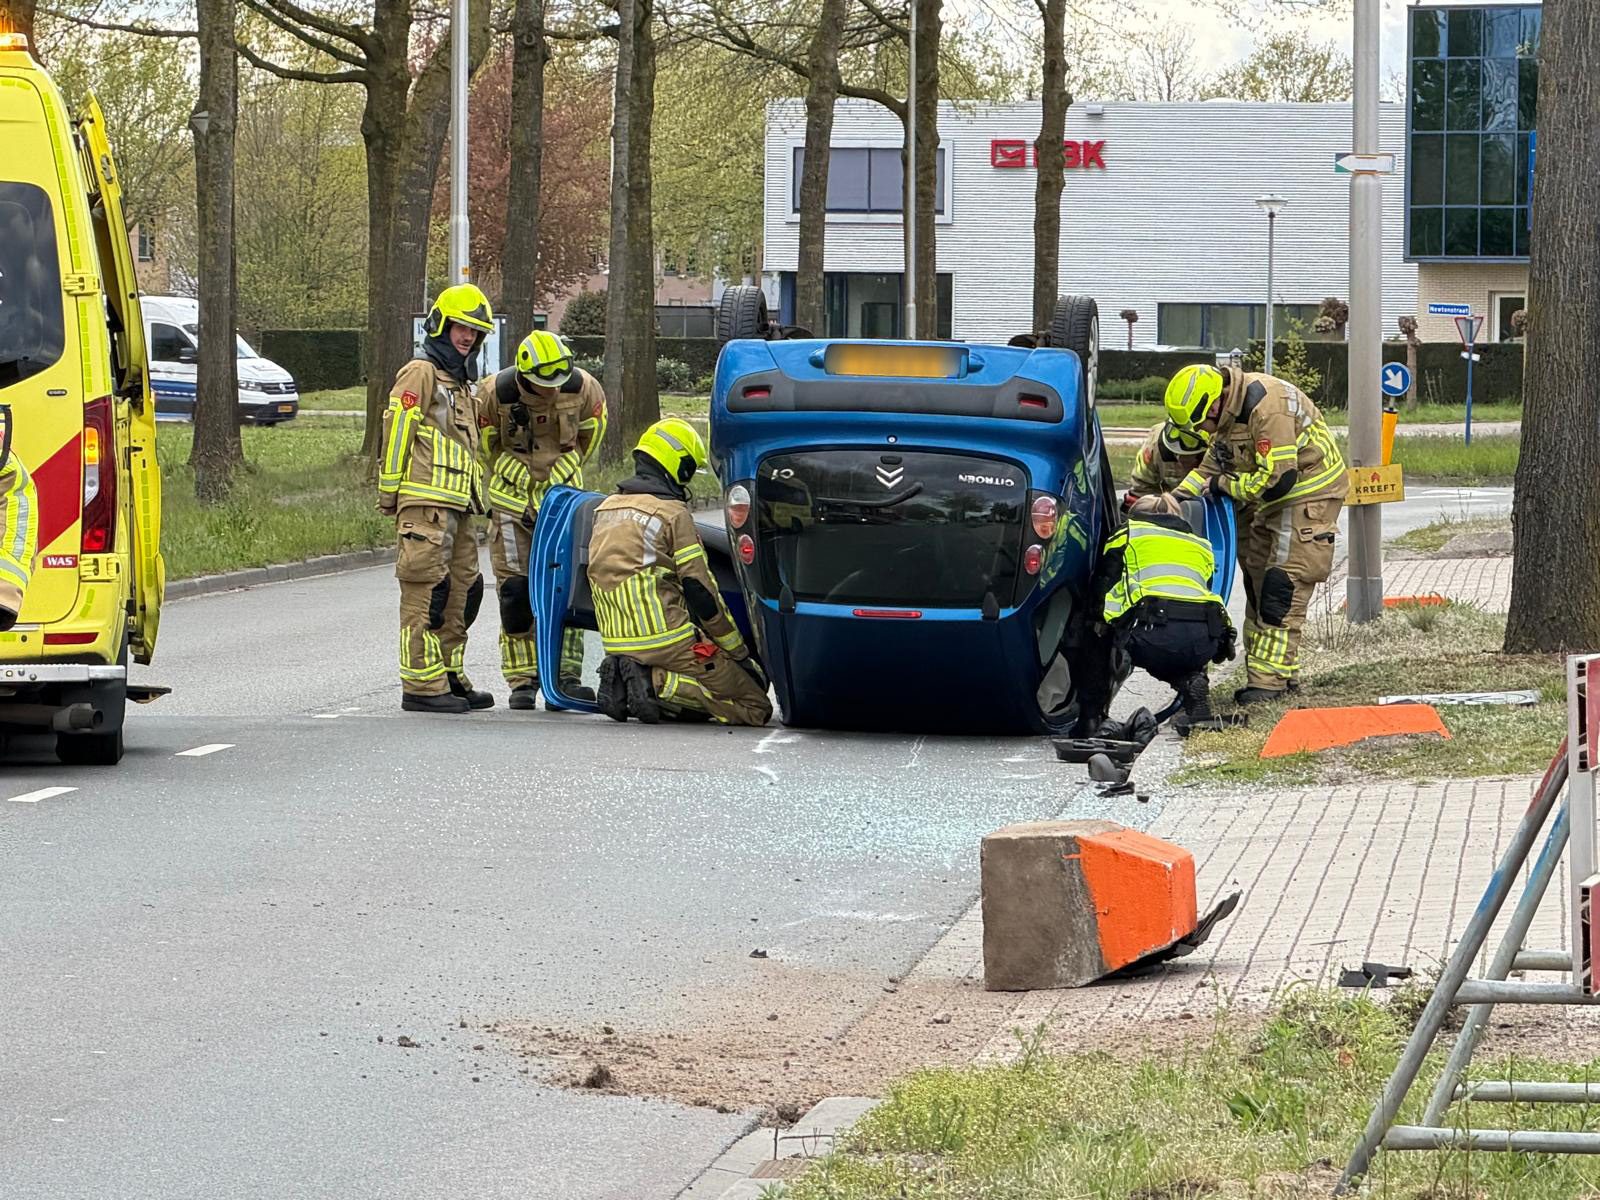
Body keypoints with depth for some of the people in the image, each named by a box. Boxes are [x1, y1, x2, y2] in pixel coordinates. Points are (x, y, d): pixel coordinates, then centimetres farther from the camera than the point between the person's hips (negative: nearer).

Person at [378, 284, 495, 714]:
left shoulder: (461, 383, 24)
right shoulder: (420, 374, -6)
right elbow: (395, 432, -11)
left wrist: (475, 497, 24)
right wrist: (390, 491, -14)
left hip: (458, 505, 10)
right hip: (426, 504, -10)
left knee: (462, 590, 12)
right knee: (427, 590, -11)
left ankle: (450, 676, 19)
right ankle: (422, 685, -13)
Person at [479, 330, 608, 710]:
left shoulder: (581, 387, -9)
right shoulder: (496, 393, -15)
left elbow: (589, 435, 13)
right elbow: (486, 448, 2)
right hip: (513, 502, -2)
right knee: (516, 591, -5)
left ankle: (566, 675, 0)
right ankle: (523, 680, 1)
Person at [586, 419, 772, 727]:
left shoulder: (606, 508, 14)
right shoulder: (672, 512, -9)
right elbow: (702, 592, -8)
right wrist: (740, 654, 0)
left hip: (615, 642, 8)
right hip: (665, 641, -8)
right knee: (756, 707, -4)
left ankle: (624, 680, 1)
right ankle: (659, 686, -17)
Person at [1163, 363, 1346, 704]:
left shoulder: (1266, 407, -31)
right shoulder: (1227, 410, -1)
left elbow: (1278, 480, -31)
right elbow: (1212, 464, 8)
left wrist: (1222, 486, -18)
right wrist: (1177, 497, -7)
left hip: (1309, 494, -10)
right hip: (1272, 499, 10)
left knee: (1282, 584, -15)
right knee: (1257, 580, 12)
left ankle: (1270, 679, -15)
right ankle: (1270, 671, 18)